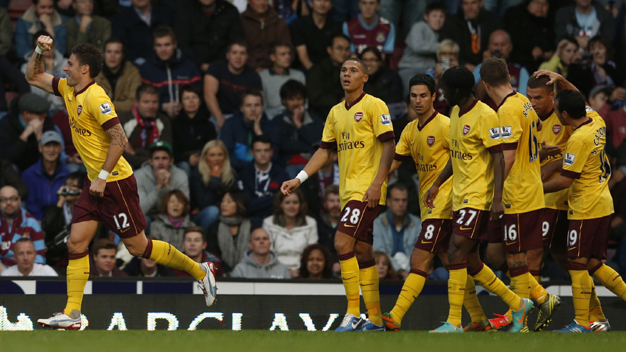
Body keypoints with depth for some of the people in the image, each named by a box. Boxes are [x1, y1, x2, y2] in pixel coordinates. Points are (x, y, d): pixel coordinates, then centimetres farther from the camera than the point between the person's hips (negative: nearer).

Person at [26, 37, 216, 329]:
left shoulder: (95, 98, -19)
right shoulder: (68, 90, 9)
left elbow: (119, 139, -23)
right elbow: (33, 77, 21)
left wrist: (103, 177, -22)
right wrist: (39, 51, 3)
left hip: (115, 183, -9)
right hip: (95, 183, 9)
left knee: (137, 246, 0)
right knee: (76, 243, -1)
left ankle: (200, 271, 15)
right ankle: (72, 314, -2)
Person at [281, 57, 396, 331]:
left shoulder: (374, 106, -5)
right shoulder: (336, 112, 16)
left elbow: (388, 145, -10)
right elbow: (325, 150, 19)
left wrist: (378, 182, -18)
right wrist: (299, 179, 9)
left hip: (367, 190, -8)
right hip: (348, 190, 8)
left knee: (342, 242, -18)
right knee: (362, 252, 8)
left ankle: (353, 312, -13)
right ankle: (375, 318, 13)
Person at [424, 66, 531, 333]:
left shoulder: (485, 116, -14)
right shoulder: (456, 113, 13)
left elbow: (498, 157, -17)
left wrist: (497, 199, -23)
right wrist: (436, 185, 21)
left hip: (478, 197, -9)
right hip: (460, 197, 9)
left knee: (456, 253, -15)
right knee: (469, 261, 10)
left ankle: (454, 322, -13)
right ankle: (518, 305, 23)